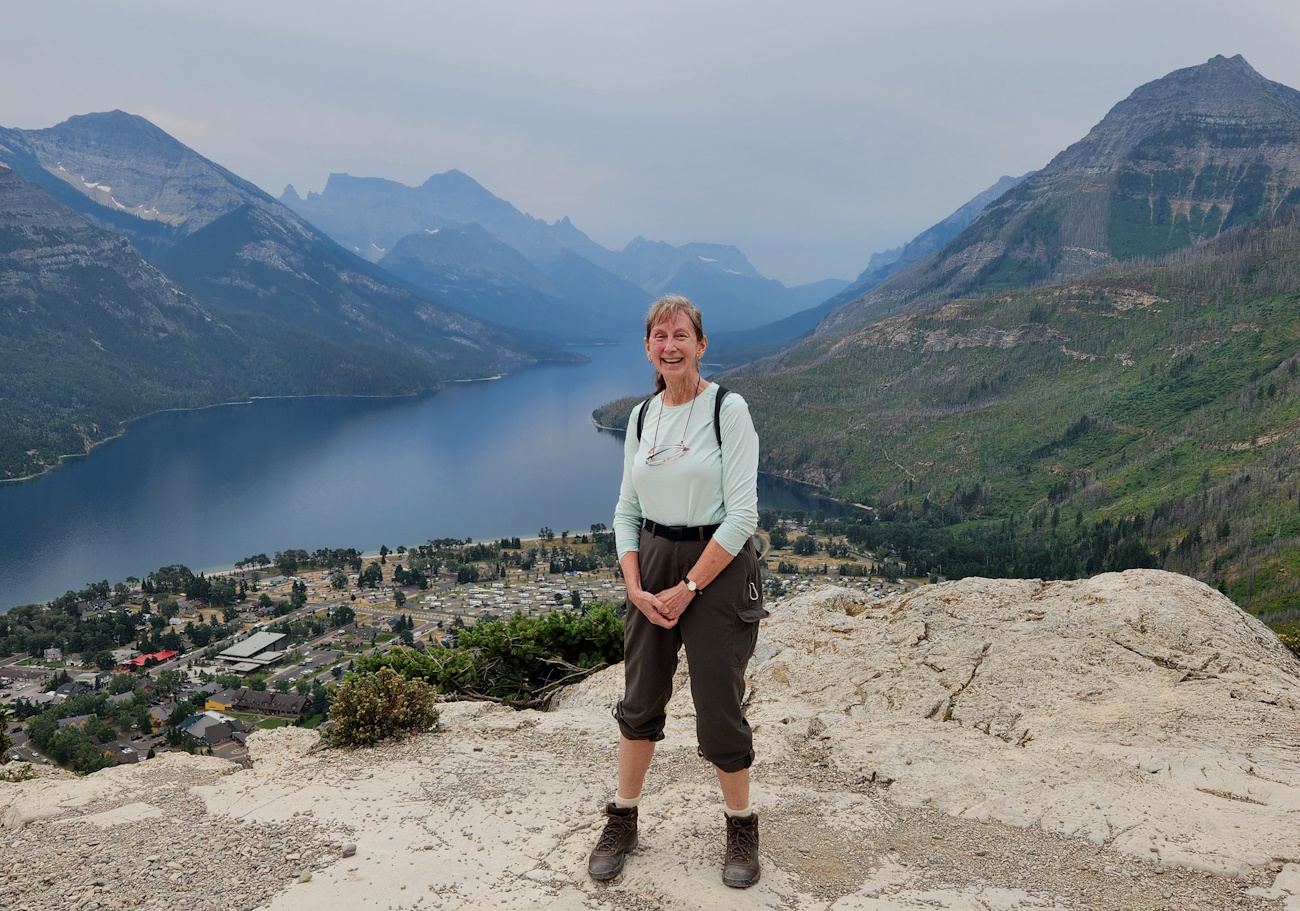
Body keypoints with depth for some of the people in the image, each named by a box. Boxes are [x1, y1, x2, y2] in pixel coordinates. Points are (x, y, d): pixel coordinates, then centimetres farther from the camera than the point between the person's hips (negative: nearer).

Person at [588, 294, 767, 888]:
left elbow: (741, 515, -15)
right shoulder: (641, 417, 6)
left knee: (717, 710, 2)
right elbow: (626, 511, 9)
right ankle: (622, 821, 31)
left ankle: (741, 827, 26)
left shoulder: (729, 410, -11)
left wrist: (686, 589, -15)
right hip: (651, 567, 5)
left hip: (717, 568, -5)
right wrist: (635, 587, -4)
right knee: (640, 700, 13)